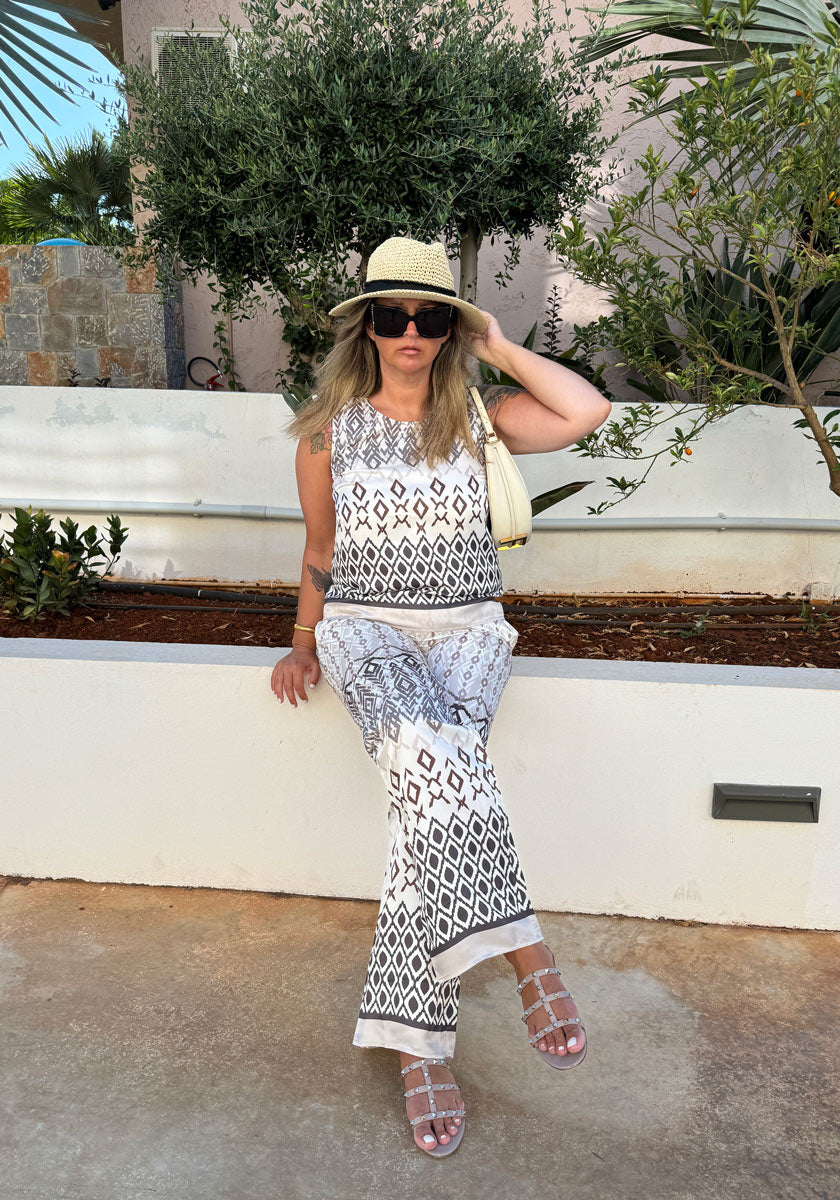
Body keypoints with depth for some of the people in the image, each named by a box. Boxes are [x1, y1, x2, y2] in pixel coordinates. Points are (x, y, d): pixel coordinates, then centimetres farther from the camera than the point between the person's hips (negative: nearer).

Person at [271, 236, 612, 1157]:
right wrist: (305, 642, 9)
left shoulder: (478, 417, 8)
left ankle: (415, 1040, -21)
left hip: (466, 627, 1)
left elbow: (590, 410, -9)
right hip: (365, 628, 0)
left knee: (433, 772, -29)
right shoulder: (328, 430, 9)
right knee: (433, 753, -34)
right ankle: (525, 957, -24)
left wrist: (498, 346, 1)